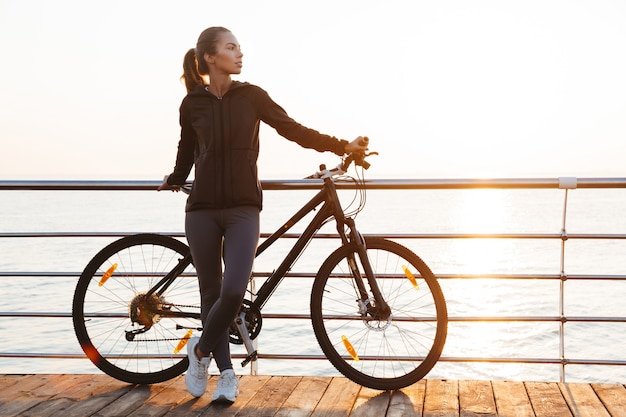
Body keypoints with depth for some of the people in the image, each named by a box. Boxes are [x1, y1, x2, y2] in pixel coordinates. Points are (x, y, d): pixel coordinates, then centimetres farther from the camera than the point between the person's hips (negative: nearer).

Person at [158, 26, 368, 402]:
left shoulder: (251, 96, 1)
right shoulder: (192, 104, 3)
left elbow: (292, 129, -1)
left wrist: (342, 146, -6)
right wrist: (174, 180, 23)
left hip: (243, 209, -1)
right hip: (202, 210, 1)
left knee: (234, 291, -14)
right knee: (211, 292, 5)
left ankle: (200, 350, 13)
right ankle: (226, 371, 21)